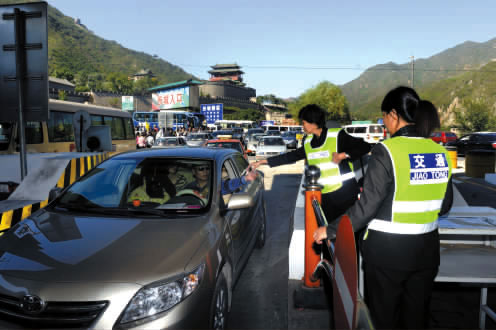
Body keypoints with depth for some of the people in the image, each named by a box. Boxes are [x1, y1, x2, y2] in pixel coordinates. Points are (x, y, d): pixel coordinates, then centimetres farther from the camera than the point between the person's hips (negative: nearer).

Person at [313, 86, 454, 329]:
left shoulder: (387, 151, -19)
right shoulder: (440, 152, -1)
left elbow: (367, 206, -20)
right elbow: (445, 205, 8)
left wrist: (330, 231, -9)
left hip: (387, 251, -5)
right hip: (426, 250, 6)